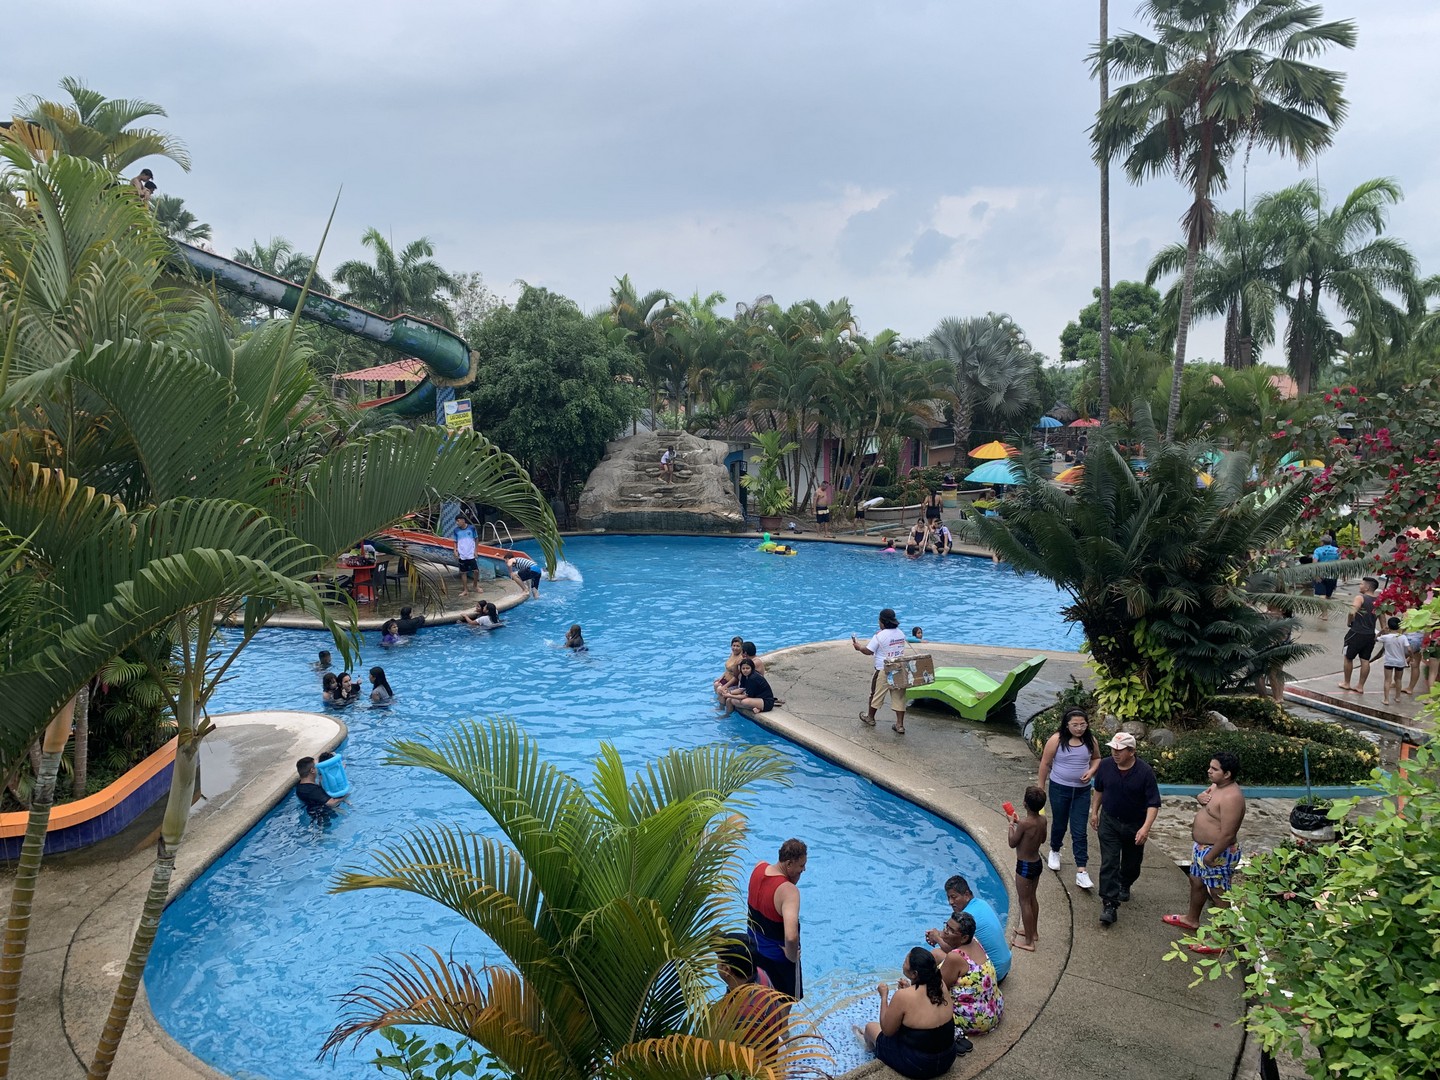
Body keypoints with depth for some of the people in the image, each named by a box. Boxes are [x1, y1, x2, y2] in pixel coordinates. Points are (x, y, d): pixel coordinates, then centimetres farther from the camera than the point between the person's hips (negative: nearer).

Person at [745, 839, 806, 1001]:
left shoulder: (759, 867, -15)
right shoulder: (788, 891, -36)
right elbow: (791, 937, -46)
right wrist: (792, 955, -26)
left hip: (754, 943, 7)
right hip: (777, 954, -7)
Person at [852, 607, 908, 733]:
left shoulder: (880, 636, -17)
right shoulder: (901, 633, 3)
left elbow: (868, 651, -11)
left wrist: (858, 646, 9)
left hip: (883, 671, -5)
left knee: (876, 694, 15)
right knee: (899, 697, 6)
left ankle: (870, 718, 32)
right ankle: (900, 725, 5)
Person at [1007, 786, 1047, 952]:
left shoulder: (1024, 824, -28)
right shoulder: (1042, 820, -7)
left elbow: (1012, 843, -15)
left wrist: (1012, 824, -3)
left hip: (1025, 866, -8)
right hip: (1037, 863, 8)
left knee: (1024, 902, 6)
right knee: (1032, 898, 24)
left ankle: (1028, 941, 15)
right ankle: (1033, 932, 40)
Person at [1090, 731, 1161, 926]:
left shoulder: (1145, 771, -21)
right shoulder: (1106, 765, -11)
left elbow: (1153, 803, -19)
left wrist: (1146, 827, -28)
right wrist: (1095, 811, 13)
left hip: (1134, 826, 0)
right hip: (1109, 822, 1)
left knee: (1132, 862, 19)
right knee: (1109, 864, -8)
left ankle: (1124, 886, 48)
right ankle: (1109, 905, -8)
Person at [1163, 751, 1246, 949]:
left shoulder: (1231, 797, -28)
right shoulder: (1216, 786, 2)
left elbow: (1227, 834, -29)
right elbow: (1202, 796, 22)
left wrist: (1210, 856, -23)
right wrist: (1200, 798, -3)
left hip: (1218, 853, -11)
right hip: (1201, 847, 11)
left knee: (1218, 895, 2)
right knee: (1196, 882, 26)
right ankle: (1191, 919, 47)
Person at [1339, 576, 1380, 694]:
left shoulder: (1360, 597, -13)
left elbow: (1352, 612, -26)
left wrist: (1349, 621, -7)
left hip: (1357, 633, -6)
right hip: (1370, 635, 6)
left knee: (1348, 658, 11)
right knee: (1365, 660, 9)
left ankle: (1346, 683, 21)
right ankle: (1360, 686, 15)